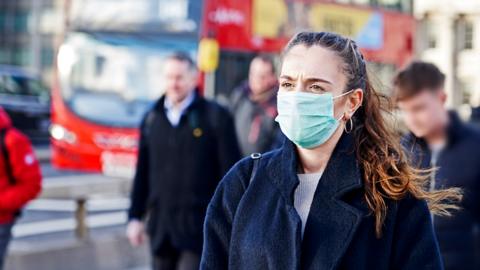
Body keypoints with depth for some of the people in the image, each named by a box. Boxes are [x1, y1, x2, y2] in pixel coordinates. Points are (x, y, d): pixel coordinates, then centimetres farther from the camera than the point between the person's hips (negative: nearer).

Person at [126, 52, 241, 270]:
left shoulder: (215, 117, -3)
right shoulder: (152, 119, 10)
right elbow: (142, 172, 14)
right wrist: (135, 216, 11)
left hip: (199, 227, -5)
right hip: (161, 226, 5)